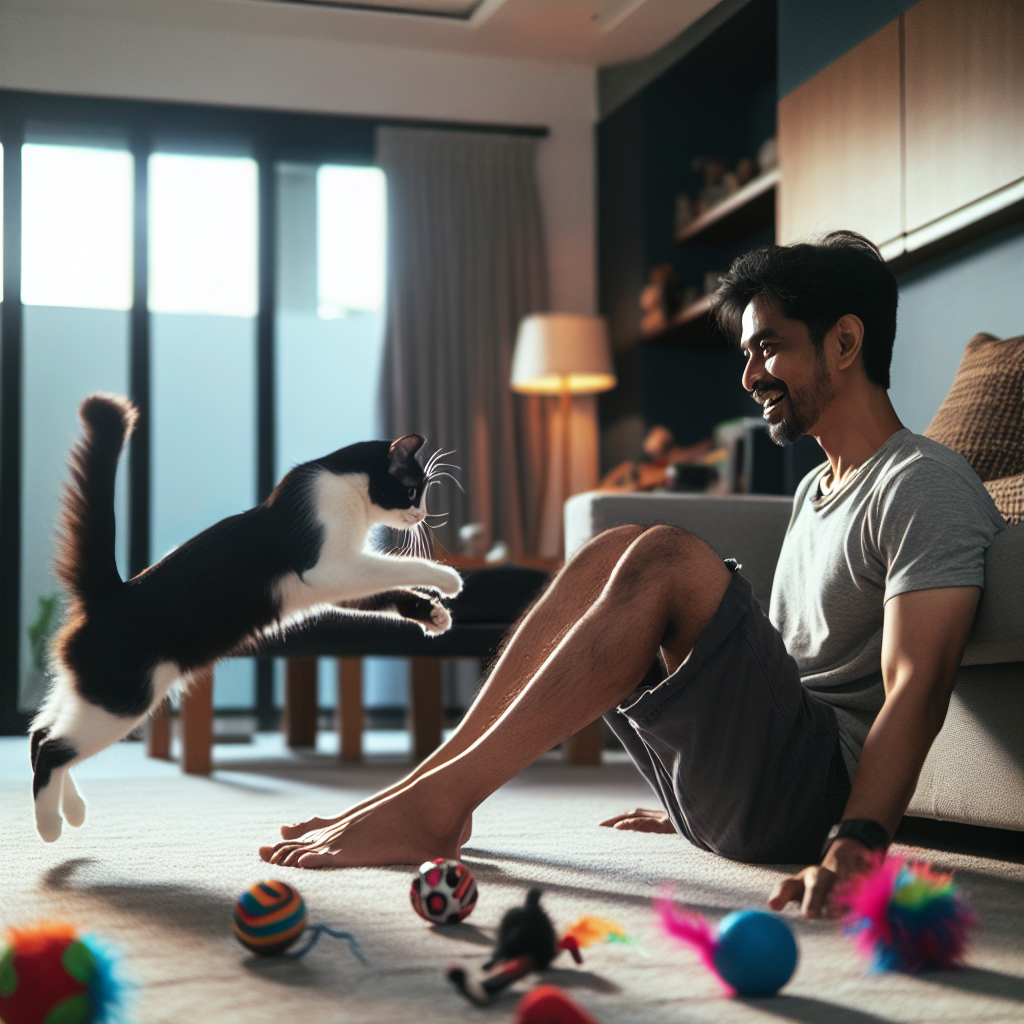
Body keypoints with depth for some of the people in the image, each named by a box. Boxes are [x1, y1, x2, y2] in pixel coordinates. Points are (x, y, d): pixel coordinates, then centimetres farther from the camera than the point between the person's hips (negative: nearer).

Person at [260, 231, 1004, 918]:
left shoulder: (929, 487, -7)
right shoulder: (815, 490, 23)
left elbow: (916, 688, -21)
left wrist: (856, 843, -33)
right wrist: (691, 803, 24)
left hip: (822, 787, -9)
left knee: (667, 560, -25)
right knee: (609, 554, 0)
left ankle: (436, 804, -26)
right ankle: (437, 783, -8)